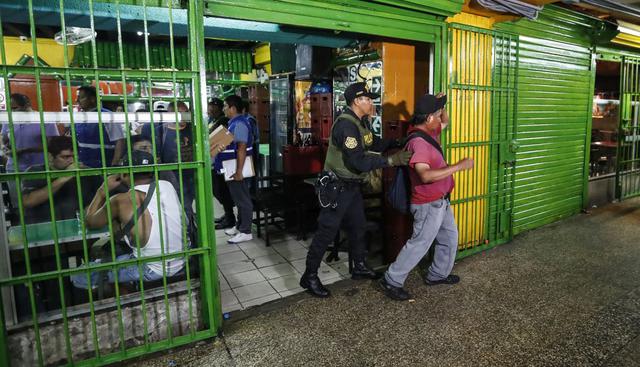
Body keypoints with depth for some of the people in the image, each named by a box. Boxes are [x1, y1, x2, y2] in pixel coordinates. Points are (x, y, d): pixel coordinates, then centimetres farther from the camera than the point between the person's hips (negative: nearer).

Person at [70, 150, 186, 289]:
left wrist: (103, 189, 8)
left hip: (153, 270, -6)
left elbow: (90, 222, 3)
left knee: (80, 275, 8)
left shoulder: (121, 201, -16)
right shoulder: (167, 186, -4)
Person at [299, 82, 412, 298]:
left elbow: (374, 143, 14)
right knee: (327, 231, -3)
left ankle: (359, 267, 35)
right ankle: (309, 276, 10)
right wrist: (391, 161, -27)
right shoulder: (346, 125, -24)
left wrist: (397, 142, 0)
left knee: (357, 226, 18)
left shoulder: (361, 121, 8)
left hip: (352, 185, 10)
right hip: (337, 186, -10)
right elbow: (359, 162, -29)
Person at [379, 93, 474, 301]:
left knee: (449, 237, 21)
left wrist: (440, 105, 4)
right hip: (428, 204, -10)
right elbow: (426, 175, -39)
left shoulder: (428, 132, 4)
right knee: (420, 244, -2)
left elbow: (445, 122, 25)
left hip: (440, 201, 10)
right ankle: (392, 281, 10)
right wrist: (459, 166, -35)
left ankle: (438, 274, 38)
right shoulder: (419, 142, -27)